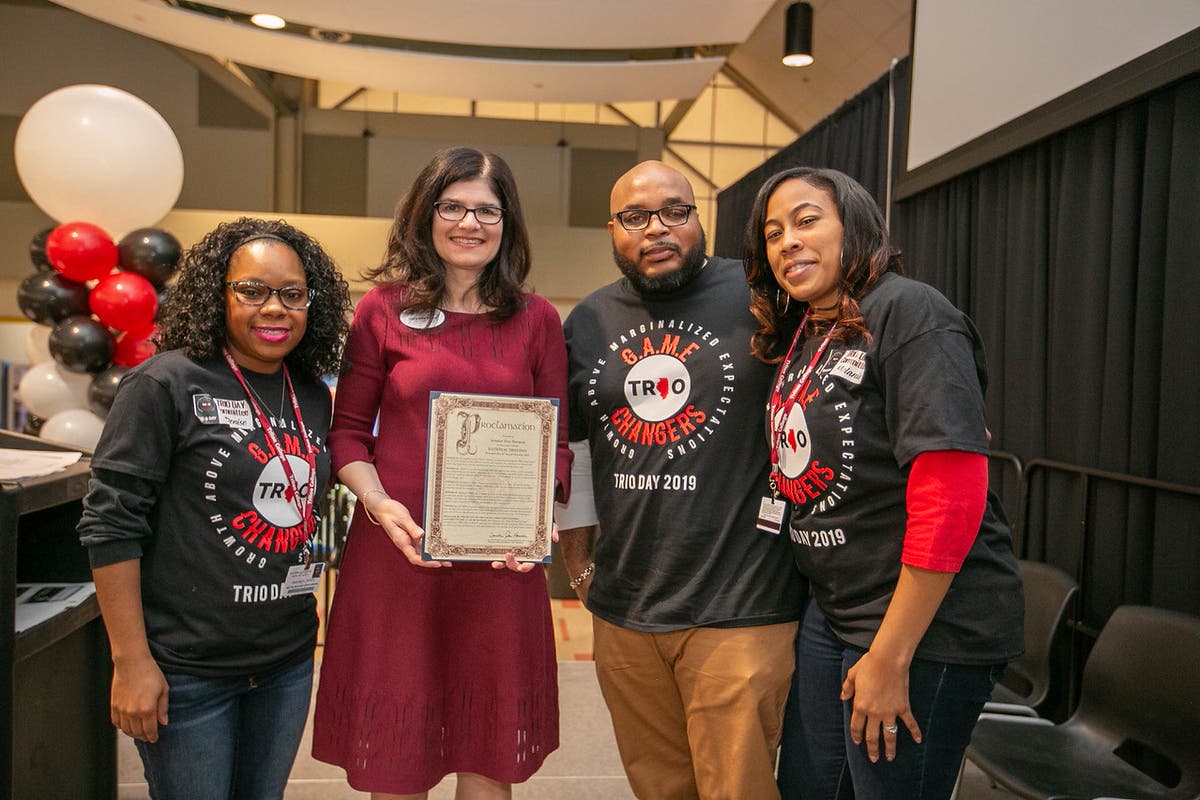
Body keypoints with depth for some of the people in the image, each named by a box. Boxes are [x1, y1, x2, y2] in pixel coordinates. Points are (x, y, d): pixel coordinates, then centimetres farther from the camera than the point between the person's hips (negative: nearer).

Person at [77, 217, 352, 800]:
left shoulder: (314, 396, 5)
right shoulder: (167, 384, -12)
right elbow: (110, 523, -12)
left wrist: (306, 607, 13)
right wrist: (130, 660, -14)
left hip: (289, 663, 6)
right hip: (187, 669, -5)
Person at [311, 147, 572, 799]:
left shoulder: (537, 320, 5)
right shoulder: (384, 307, 1)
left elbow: (555, 444, 6)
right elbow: (347, 431, 4)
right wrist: (381, 505, -12)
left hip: (502, 559, 1)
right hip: (397, 549, -1)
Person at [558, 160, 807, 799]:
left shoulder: (758, 298, -6)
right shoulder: (586, 324, 9)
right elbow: (567, 448, 17)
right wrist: (579, 564, 15)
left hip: (739, 611, -4)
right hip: (623, 612, 5)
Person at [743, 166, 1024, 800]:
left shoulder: (909, 313, -16)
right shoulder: (798, 336, 9)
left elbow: (950, 503, -23)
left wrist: (889, 657, -20)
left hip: (925, 623, -8)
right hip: (832, 608, 8)